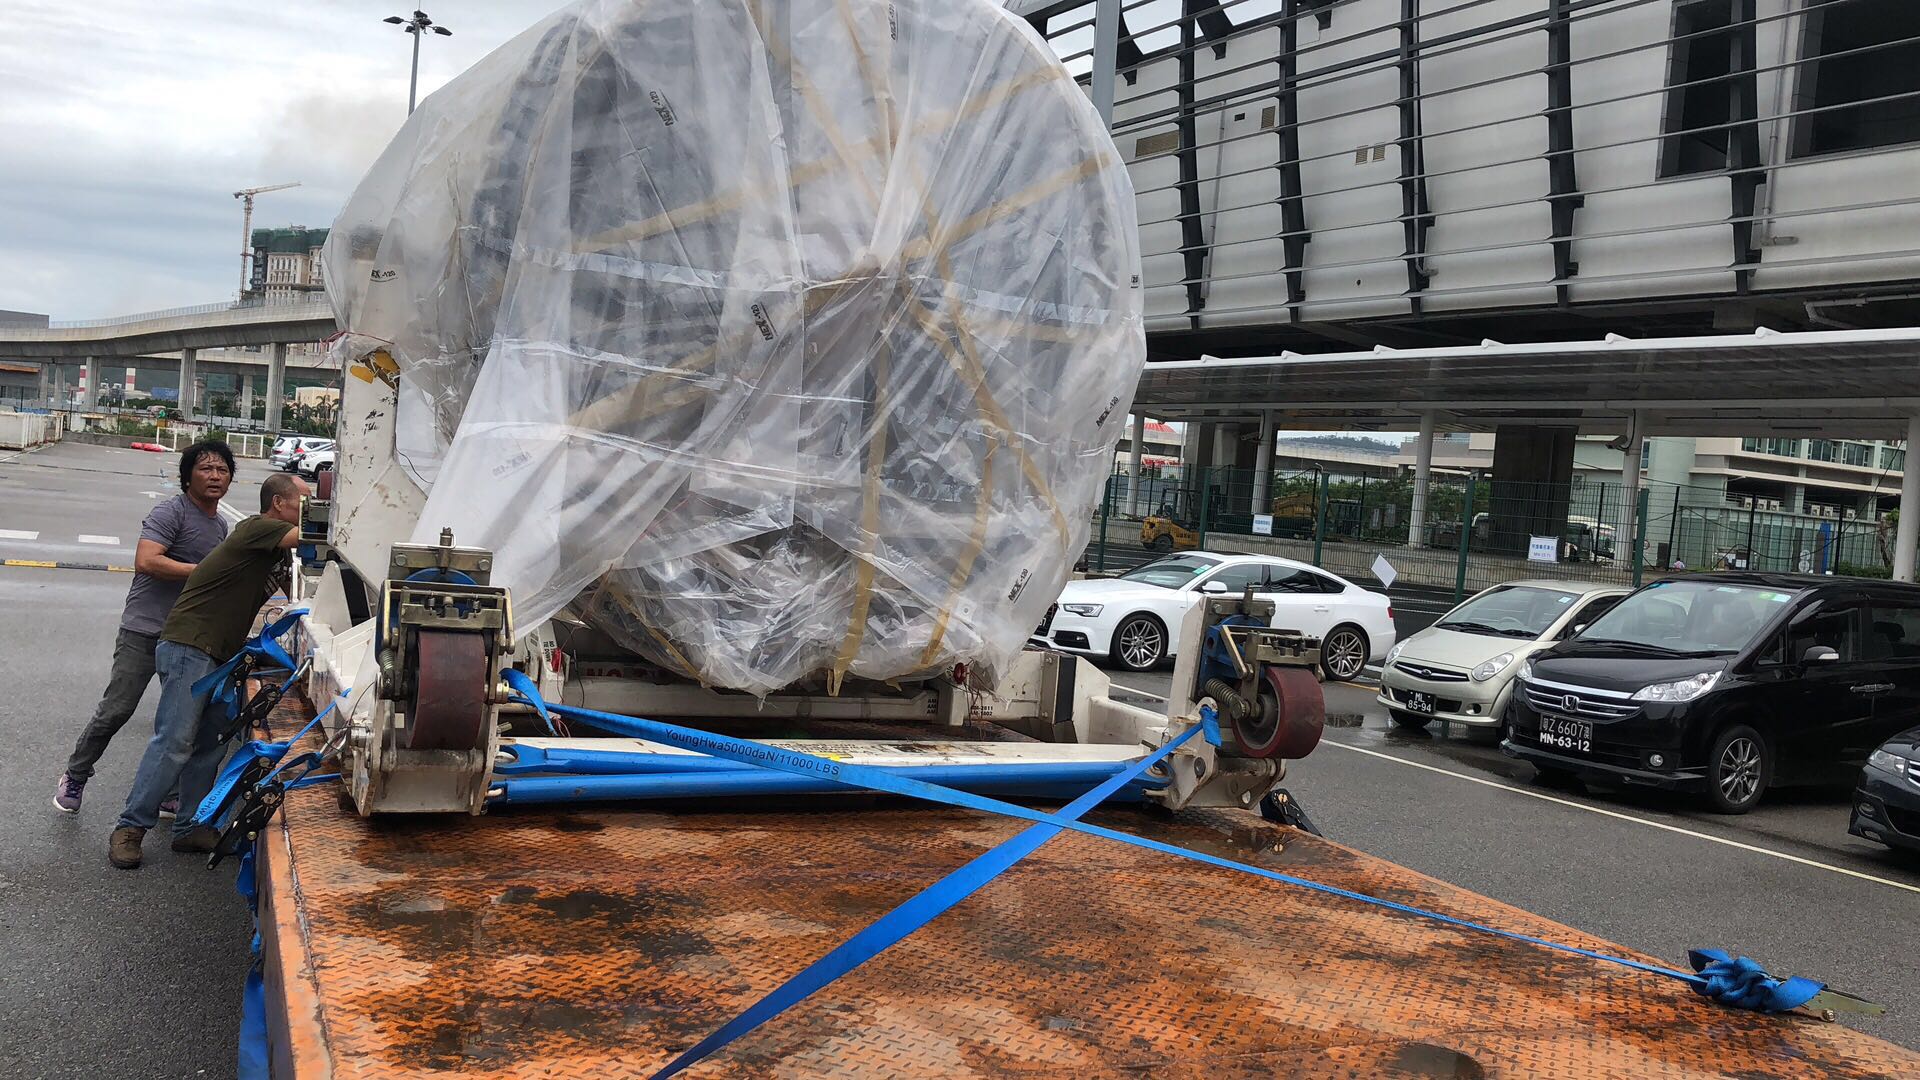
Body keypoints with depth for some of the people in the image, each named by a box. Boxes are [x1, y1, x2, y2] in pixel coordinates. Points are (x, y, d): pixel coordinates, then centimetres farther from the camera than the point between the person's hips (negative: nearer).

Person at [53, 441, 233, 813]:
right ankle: (75, 777, 17)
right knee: (116, 709, -5)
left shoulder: (221, 525, 14)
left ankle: (167, 795, 19)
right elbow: (146, 561, -24)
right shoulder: (172, 512, -11)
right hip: (145, 630, -7)